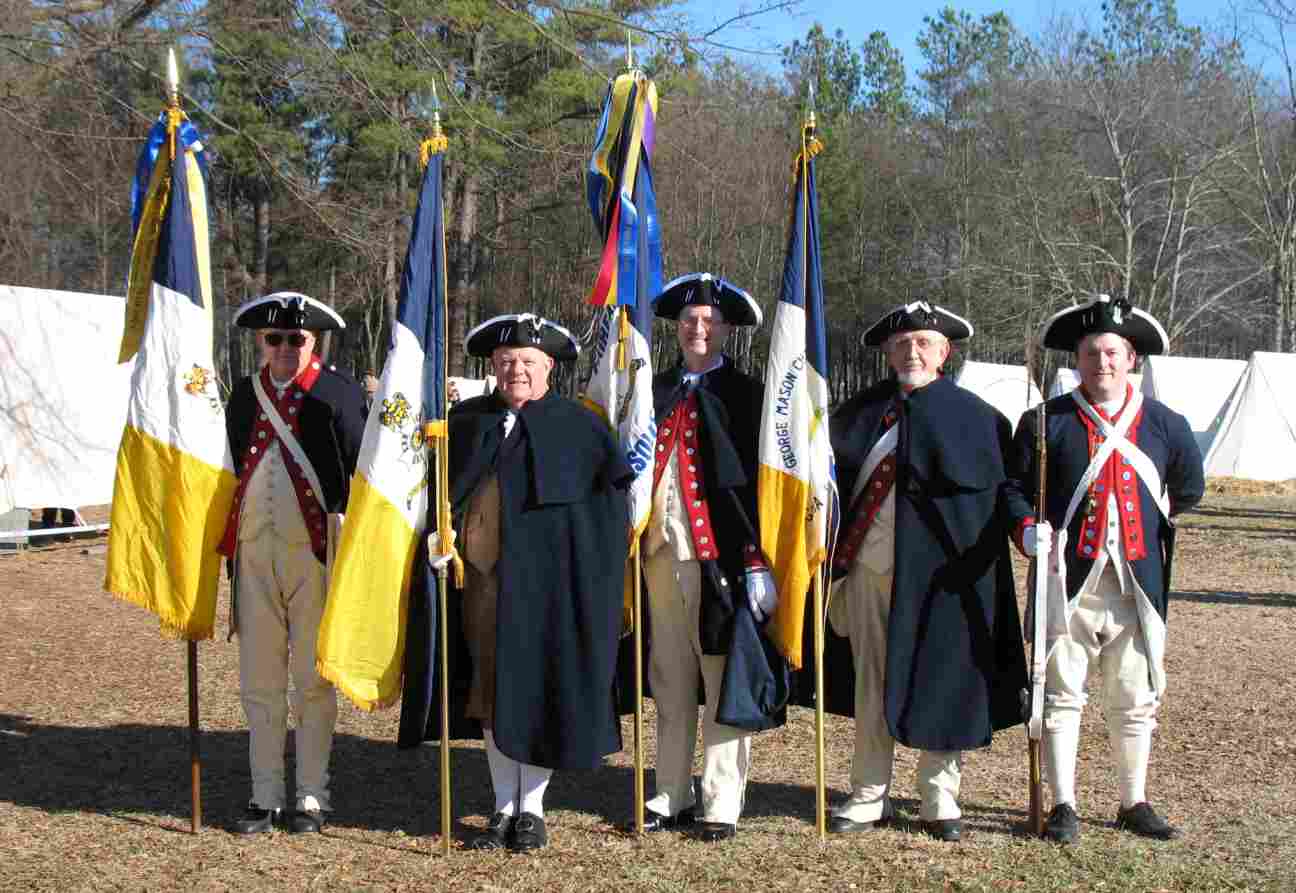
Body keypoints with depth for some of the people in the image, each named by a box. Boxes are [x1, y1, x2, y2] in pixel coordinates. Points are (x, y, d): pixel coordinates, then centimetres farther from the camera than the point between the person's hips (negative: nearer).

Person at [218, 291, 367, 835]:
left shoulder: (339, 393, -2)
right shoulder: (244, 395, 10)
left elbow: (362, 469, -3)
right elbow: (230, 468, 15)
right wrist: (227, 547, 13)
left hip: (315, 551, -4)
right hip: (255, 551, 4)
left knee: (313, 680, 4)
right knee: (259, 681, 8)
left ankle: (312, 798, 14)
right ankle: (266, 798, 18)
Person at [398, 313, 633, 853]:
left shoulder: (578, 424, 1)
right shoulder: (466, 420, 11)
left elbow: (615, 489, -1)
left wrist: (593, 562, -8)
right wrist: (436, 534, -2)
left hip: (542, 579, -4)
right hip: (480, 576, 4)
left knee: (538, 688, 1)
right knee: (489, 690, 8)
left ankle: (532, 808, 14)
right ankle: (505, 807, 19)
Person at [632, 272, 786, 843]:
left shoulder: (745, 395, 0)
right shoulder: (655, 391, 14)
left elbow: (761, 480, -5)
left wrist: (757, 562, -12)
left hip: (720, 558, -4)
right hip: (660, 554, 4)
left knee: (723, 681, 0)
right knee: (670, 684, 11)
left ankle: (722, 804, 8)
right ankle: (672, 797, 21)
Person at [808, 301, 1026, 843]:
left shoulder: (975, 417, -1)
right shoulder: (859, 414, 10)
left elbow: (995, 494, -3)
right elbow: (833, 479, 13)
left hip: (937, 574, -3)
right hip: (869, 570, 4)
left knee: (939, 686, 4)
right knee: (871, 687, 11)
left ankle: (940, 799, 18)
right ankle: (869, 797, 21)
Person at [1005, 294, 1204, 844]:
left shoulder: (1164, 425, 6)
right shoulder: (1047, 421, 0)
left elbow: (1189, 490, 22)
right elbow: (1015, 487, 1)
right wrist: (1028, 530, -15)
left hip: (1137, 583, 2)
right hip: (1068, 578, -2)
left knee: (1136, 698, 10)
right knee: (1061, 694, 1)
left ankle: (1134, 804, 24)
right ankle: (1063, 806, 10)